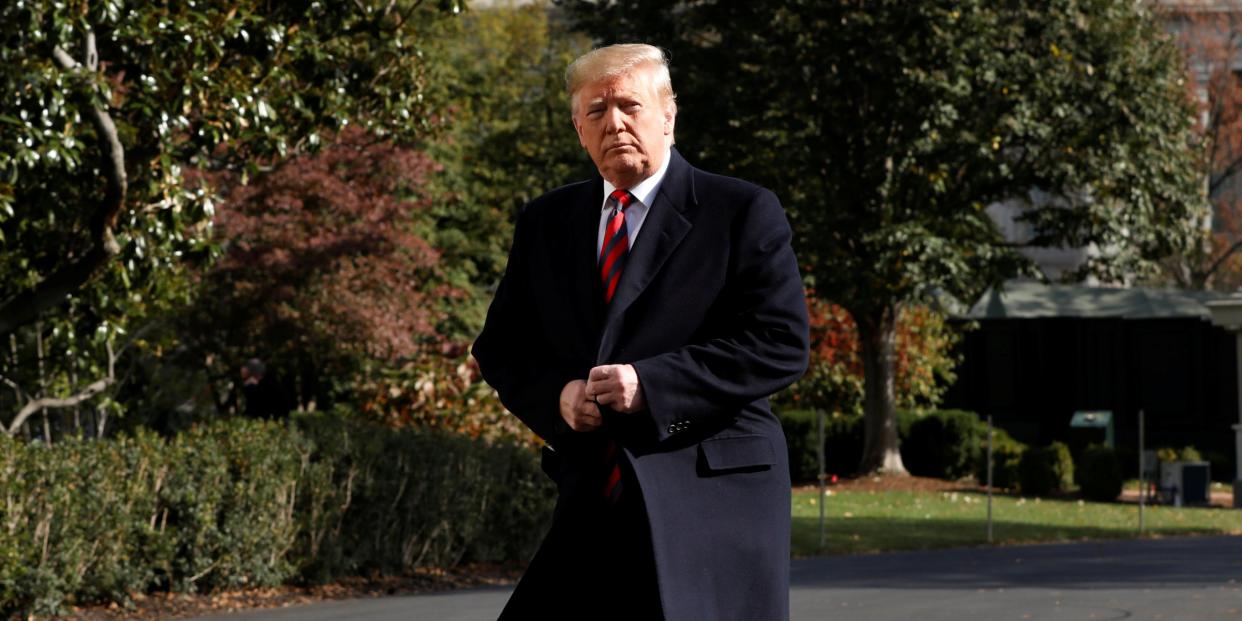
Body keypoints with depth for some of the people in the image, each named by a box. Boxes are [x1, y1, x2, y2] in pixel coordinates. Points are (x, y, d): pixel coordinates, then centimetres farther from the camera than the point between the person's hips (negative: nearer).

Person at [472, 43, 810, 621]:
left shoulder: (742, 212, -1)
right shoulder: (546, 222, 14)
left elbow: (781, 345, -9)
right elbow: (500, 346, 16)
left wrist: (650, 384, -18)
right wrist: (556, 395, -6)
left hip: (713, 492, -4)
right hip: (594, 496, 4)